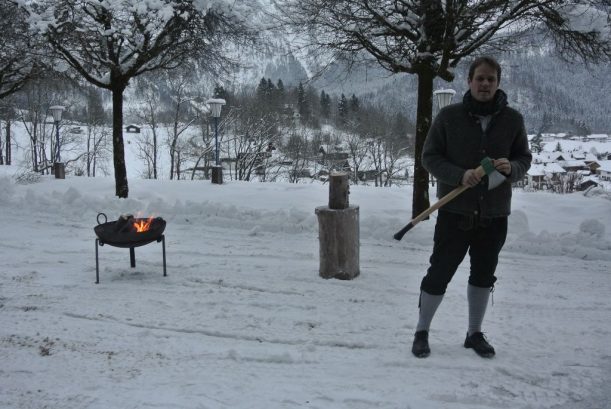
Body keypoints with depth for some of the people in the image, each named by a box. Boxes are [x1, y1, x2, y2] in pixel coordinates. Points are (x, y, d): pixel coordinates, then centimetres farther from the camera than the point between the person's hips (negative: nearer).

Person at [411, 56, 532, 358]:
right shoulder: (449, 116, -4)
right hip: (455, 211, -3)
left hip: (494, 214, 3)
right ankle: (421, 332, 21)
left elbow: (524, 159, 10)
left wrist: (511, 168, -14)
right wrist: (459, 175, -19)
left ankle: (474, 333, 32)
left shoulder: (512, 119, 3)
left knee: (483, 276, 14)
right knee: (439, 273, 3)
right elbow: (429, 156, -2)